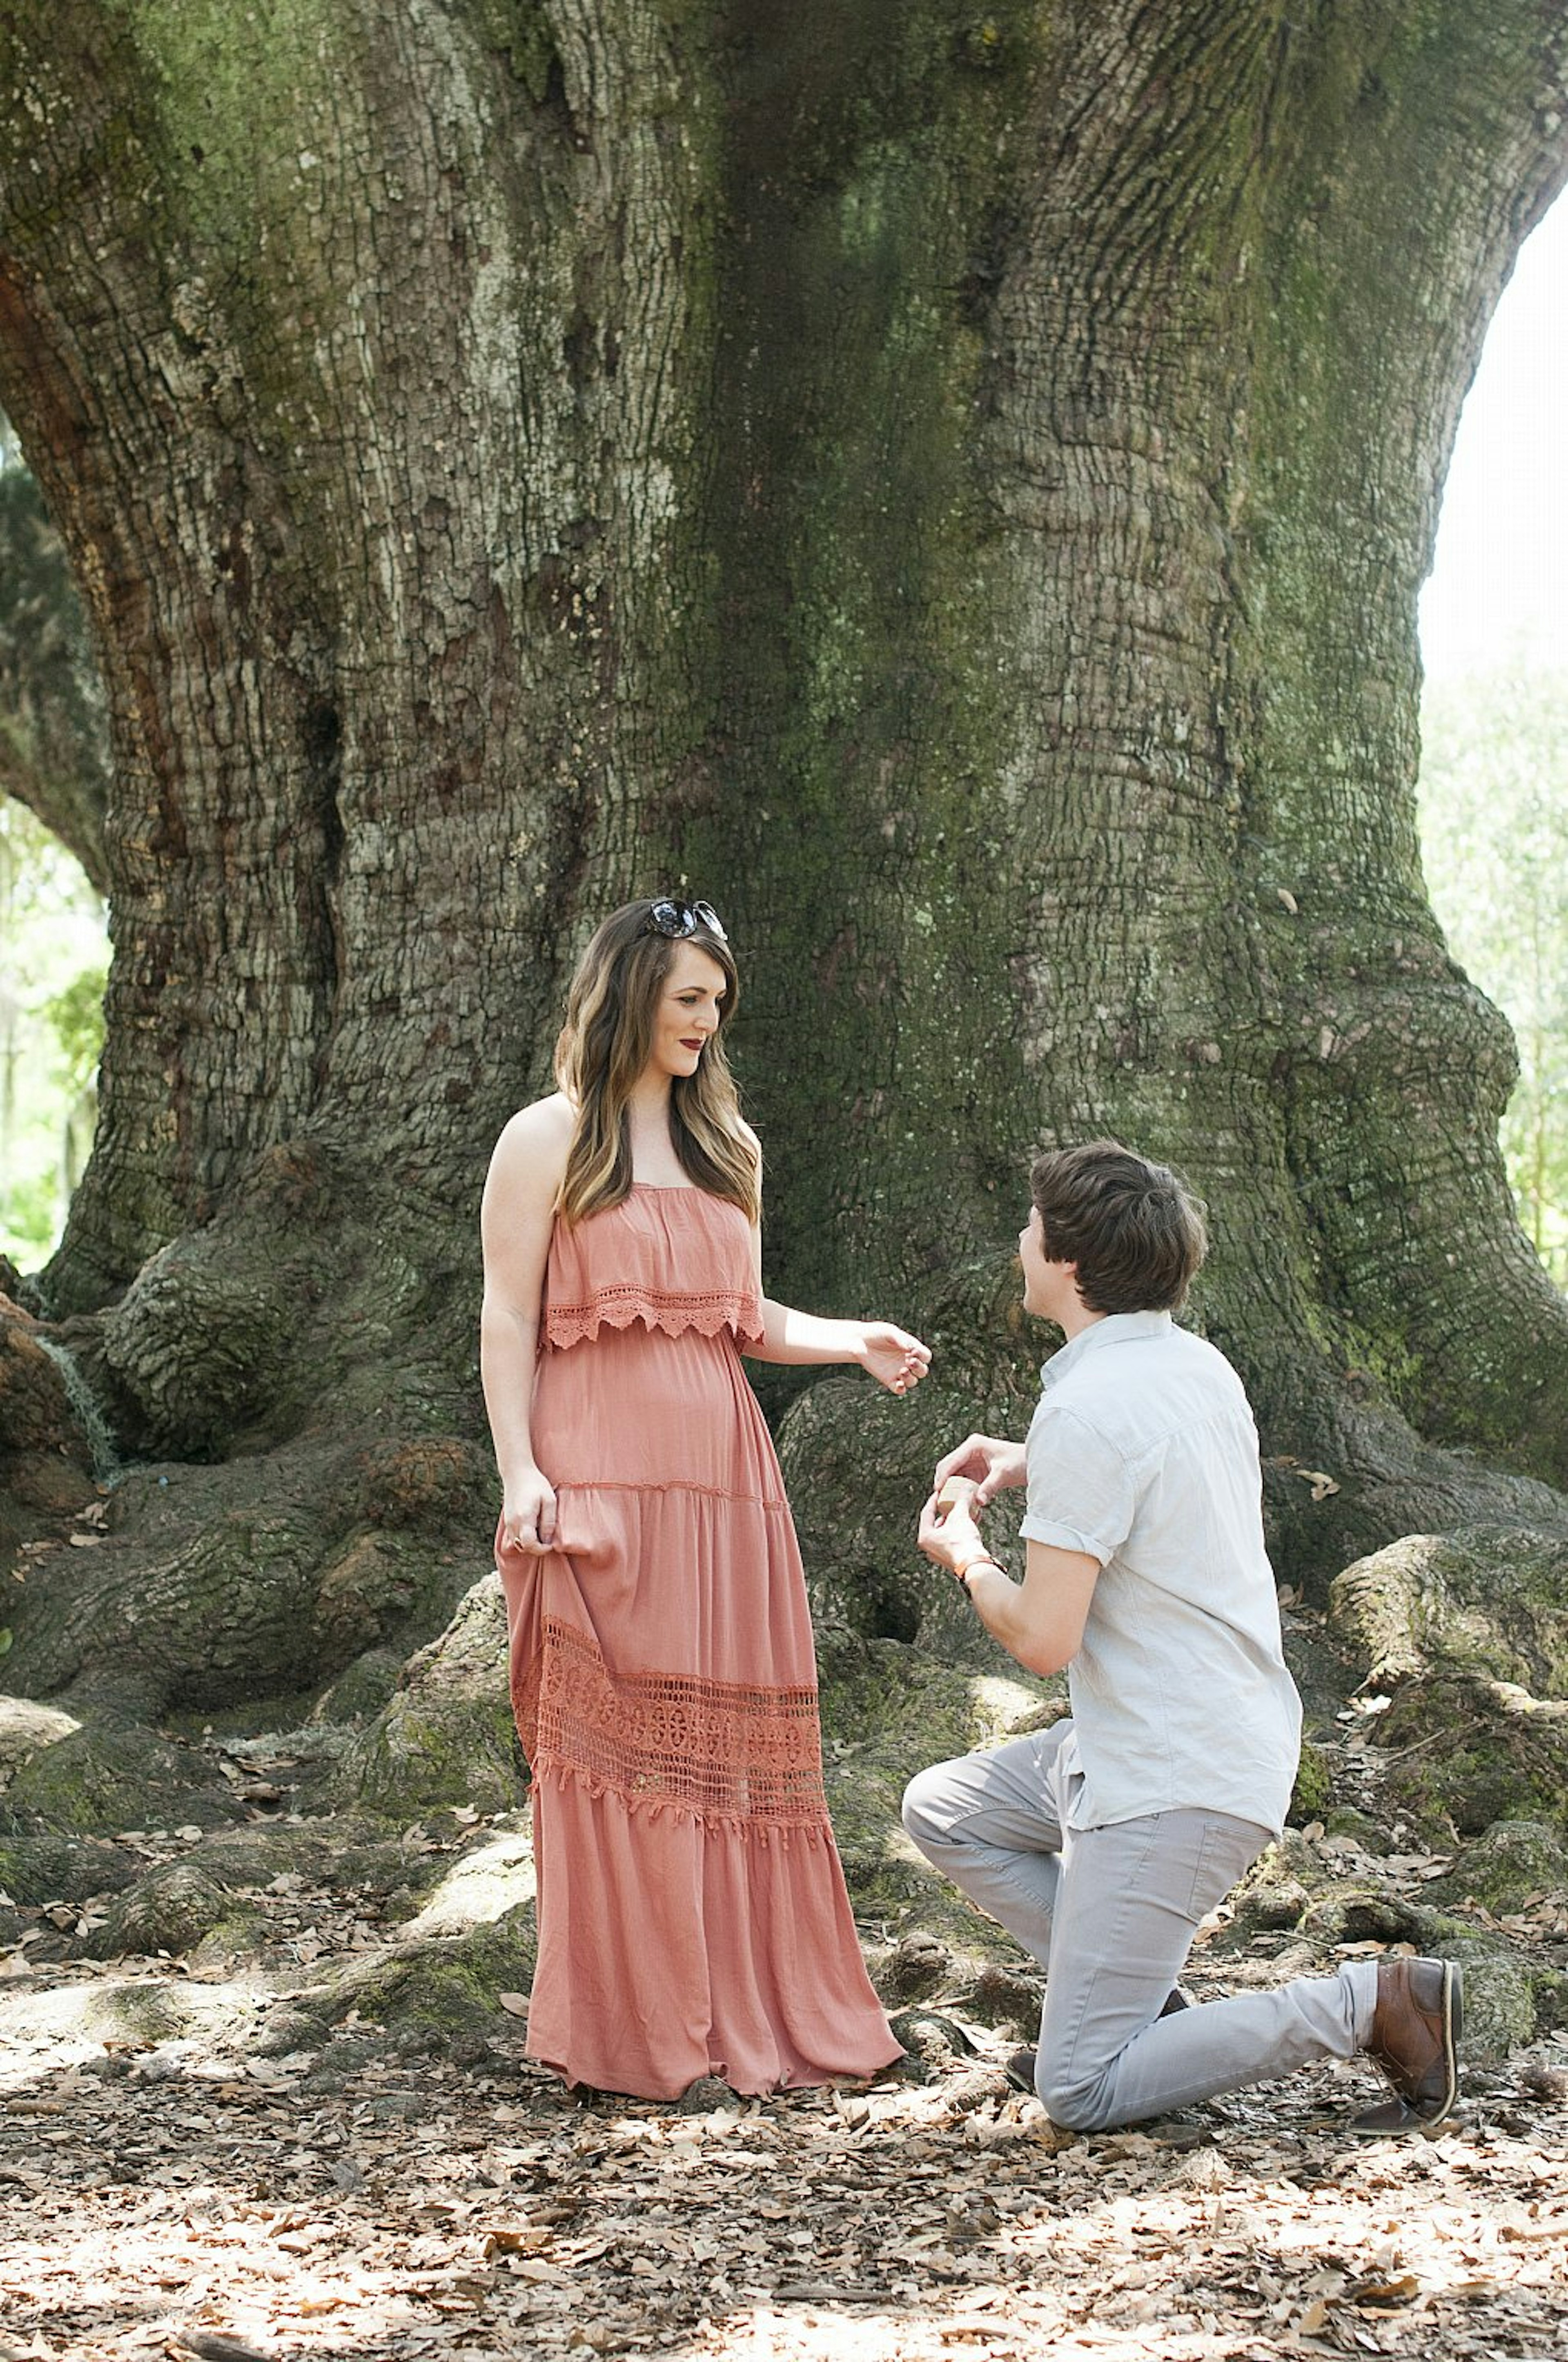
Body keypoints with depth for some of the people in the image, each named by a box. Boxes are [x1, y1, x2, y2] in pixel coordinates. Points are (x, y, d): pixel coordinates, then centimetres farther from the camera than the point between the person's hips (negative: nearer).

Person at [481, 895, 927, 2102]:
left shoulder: (729, 1147, 19)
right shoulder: (549, 1141, 2)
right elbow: (508, 1323, -2)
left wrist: (857, 1342, 4)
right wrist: (520, 1473, -12)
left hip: (722, 1473, 6)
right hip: (600, 1476, -5)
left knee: (735, 1741, 5)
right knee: (613, 1744, -4)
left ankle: (751, 2009, 13)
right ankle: (628, 2031, 3)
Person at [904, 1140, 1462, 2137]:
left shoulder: (1086, 1409, -21)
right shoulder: (1197, 1363, 7)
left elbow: (1044, 1638, -21)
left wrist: (966, 1554, -1)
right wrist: (1029, 1465, 18)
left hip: (1174, 1783, -10)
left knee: (1081, 2092, -7)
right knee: (943, 1810, 21)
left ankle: (1374, 2004, -8)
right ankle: (1143, 2005, 13)